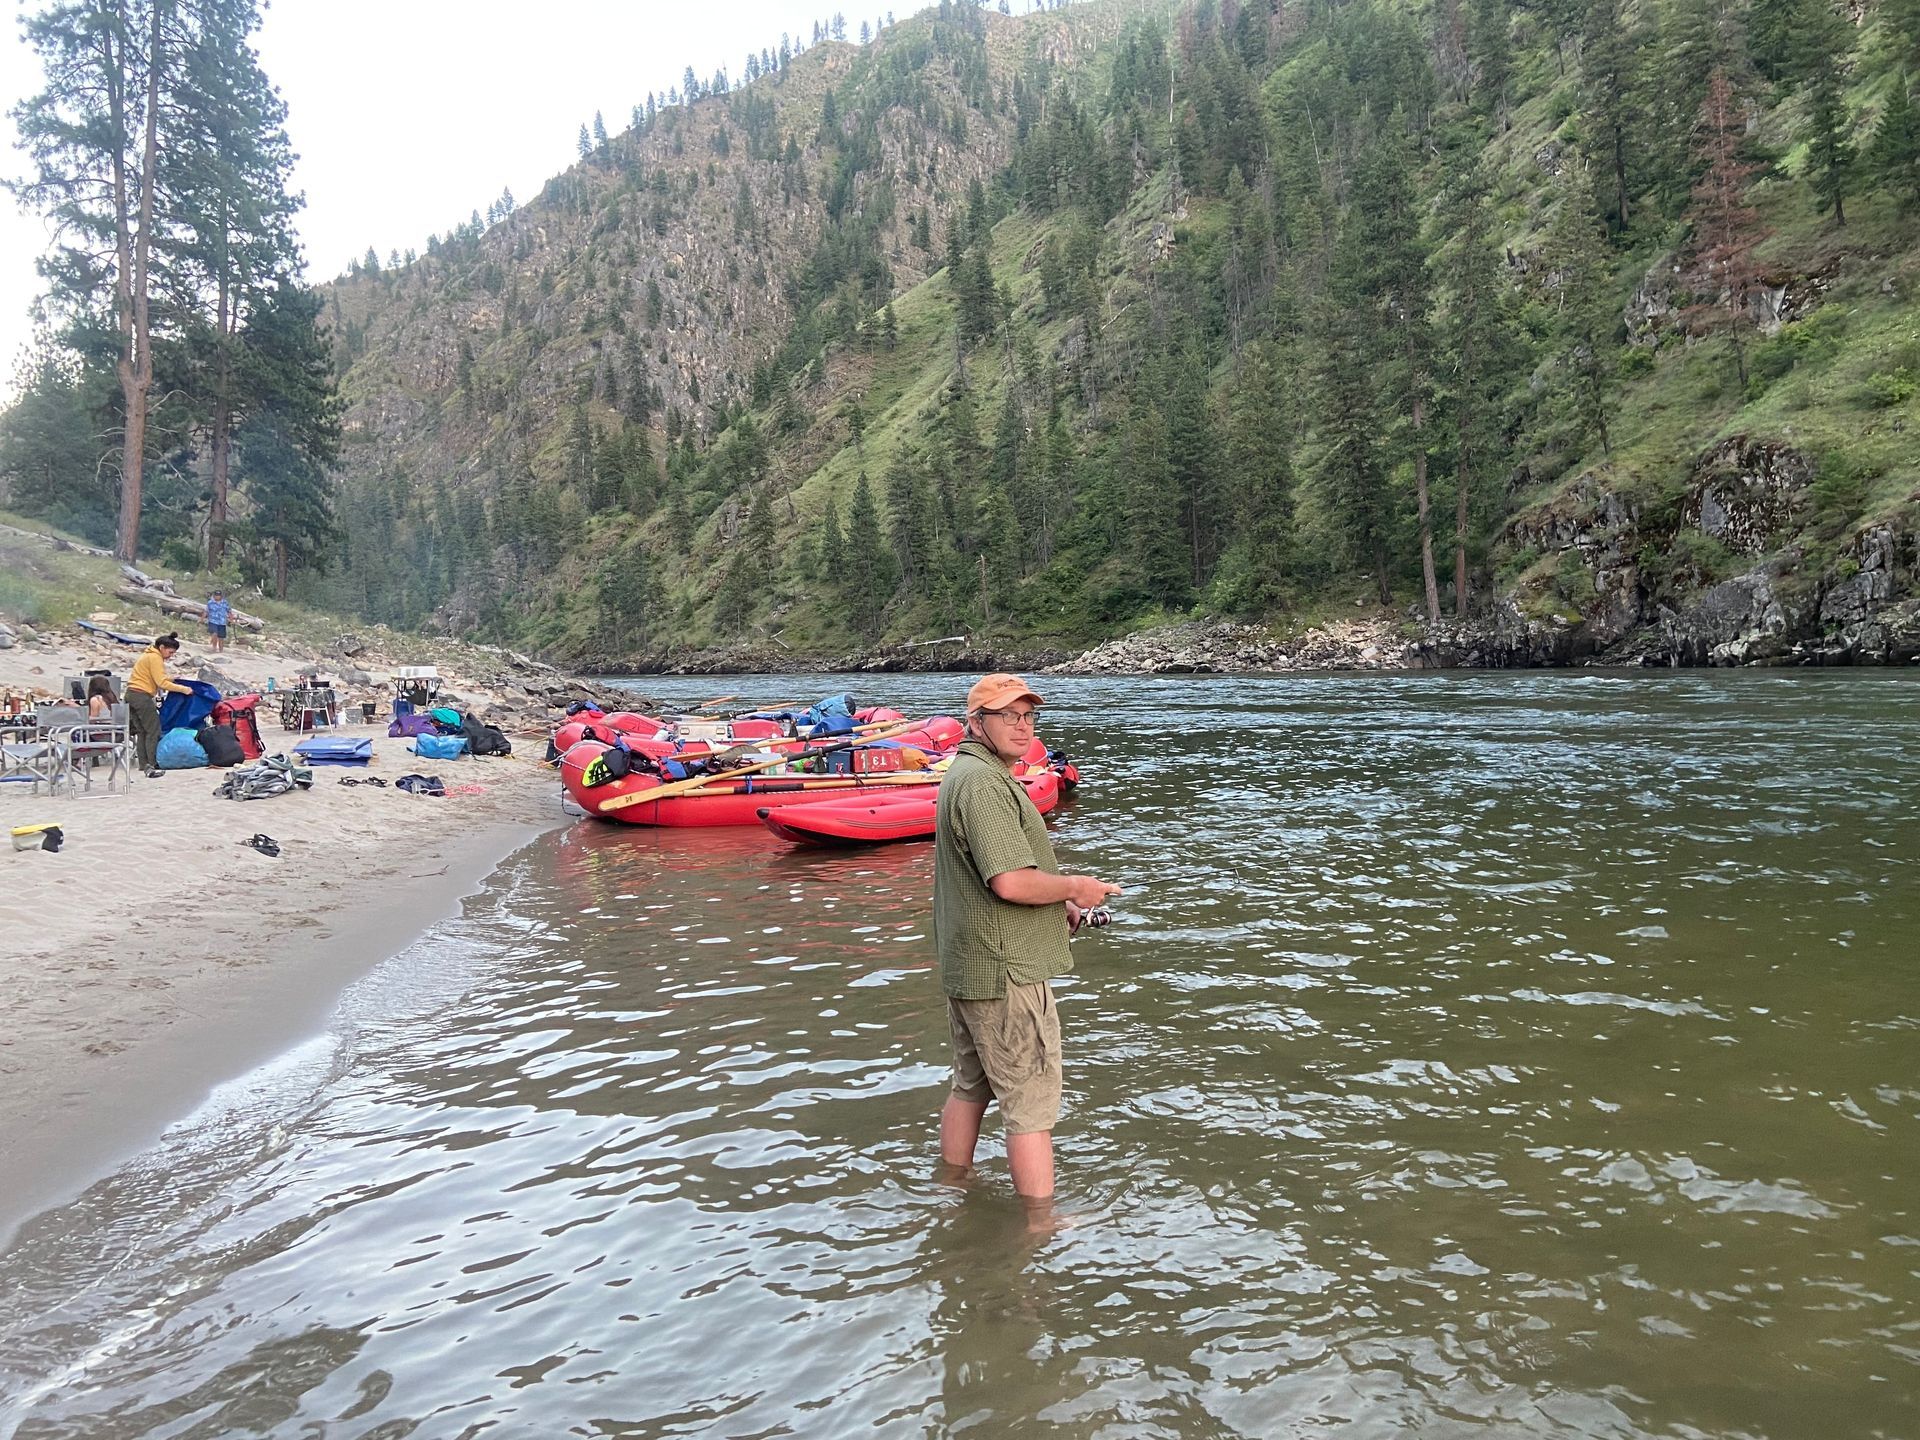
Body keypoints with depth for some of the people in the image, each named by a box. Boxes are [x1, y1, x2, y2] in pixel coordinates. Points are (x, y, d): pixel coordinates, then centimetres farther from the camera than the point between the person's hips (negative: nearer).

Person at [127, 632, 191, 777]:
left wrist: (173, 680, 9)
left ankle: (144, 764, 11)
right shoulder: (155, 658, -11)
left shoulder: (148, 655, 19)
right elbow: (161, 683, -17)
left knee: (141, 731, 11)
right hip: (142, 696, -10)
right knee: (153, 730, -7)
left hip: (131, 694, 10)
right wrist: (183, 689, -16)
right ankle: (152, 766, -11)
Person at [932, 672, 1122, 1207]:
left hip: (967, 967, 11)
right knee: (1032, 1102, -2)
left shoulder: (965, 773, 15)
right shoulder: (985, 784, -20)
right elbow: (1011, 882, -29)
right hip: (1005, 973, -11)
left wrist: (1057, 904, 13)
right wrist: (1075, 887, -12)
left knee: (970, 1086, 22)